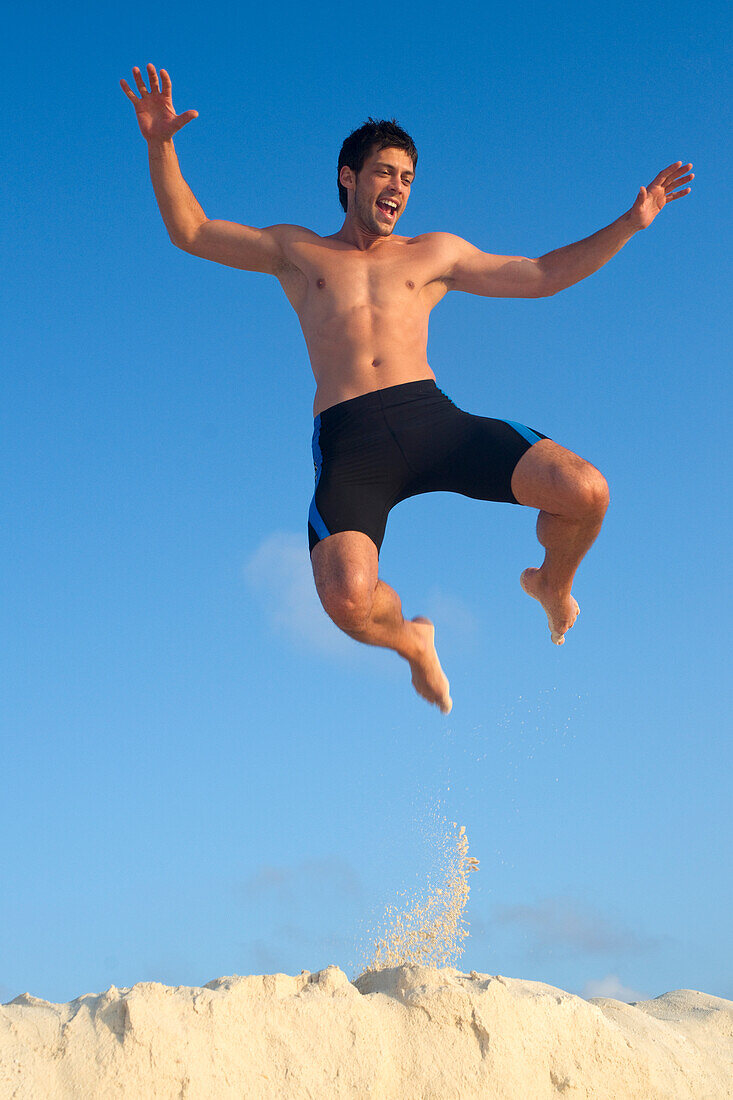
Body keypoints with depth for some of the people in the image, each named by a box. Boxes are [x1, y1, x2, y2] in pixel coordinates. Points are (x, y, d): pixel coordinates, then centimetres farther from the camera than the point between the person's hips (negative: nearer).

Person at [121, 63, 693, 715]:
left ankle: (552, 584, 17)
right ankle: (411, 641, 9)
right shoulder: (296, 252, 23)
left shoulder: (434, 253, 26)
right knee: (347, 600, -31)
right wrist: (160, 146, 6)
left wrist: (632, 223, 21)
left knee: (585, 491, -20)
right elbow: (190, 231, 21)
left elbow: (541, 276, 27)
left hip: (432, 417, 2)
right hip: (349, 440, -2)